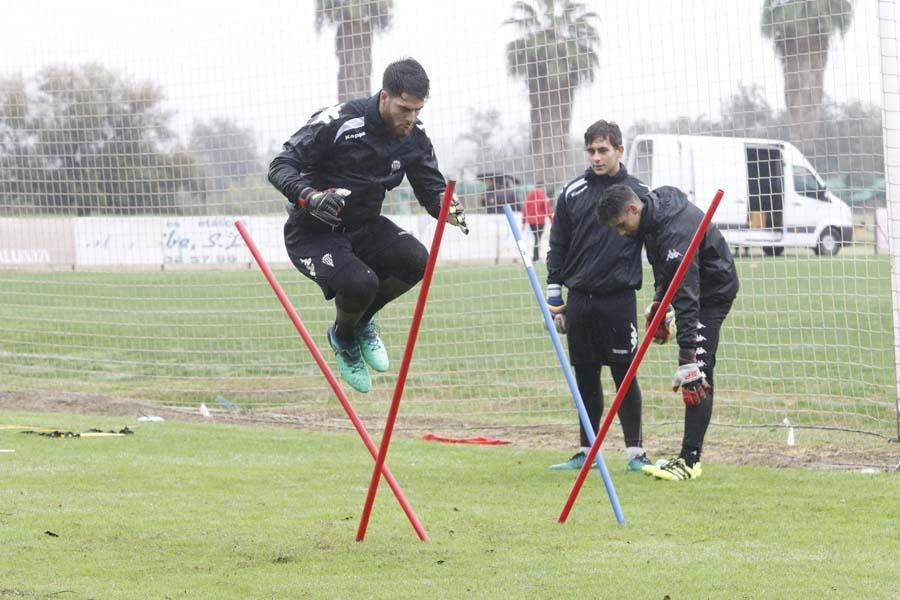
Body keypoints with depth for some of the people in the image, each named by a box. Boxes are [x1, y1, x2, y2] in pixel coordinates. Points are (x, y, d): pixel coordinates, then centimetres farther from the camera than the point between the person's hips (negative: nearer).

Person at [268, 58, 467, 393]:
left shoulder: (414, 139, -4)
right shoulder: (337, 122, -22)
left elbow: (431, 189, 2)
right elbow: (280, 167, -20)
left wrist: (447, 208, -23)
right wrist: (309, 196, -40)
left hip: (363, 227, 6)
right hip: (313, 233, -5)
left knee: (415, 259, -23)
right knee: (359, 282, -33)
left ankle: (363, 322, 7)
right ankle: (343, 338, 6)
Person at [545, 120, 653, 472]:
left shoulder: (638, 193, 1)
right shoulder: (572, 194, 7)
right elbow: (557, 249, 11)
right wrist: (554, 300, 7)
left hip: (619, 299, -3)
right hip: (580, 299, 3)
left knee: (625, 375, -1)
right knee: (585, 377, 8)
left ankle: (636, 452, 5)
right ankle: (586, 452, 16)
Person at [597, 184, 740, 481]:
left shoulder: (675, 231, -33)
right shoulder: (656, 206, -3)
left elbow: (687, 298, -38)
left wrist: (688, 358, -42)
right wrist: (658, 300, 16)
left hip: (713, 291, -10)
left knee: (697, 374, -16)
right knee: (697, 374, 9)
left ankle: (690, 460, -17)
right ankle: (690, 454, 10)